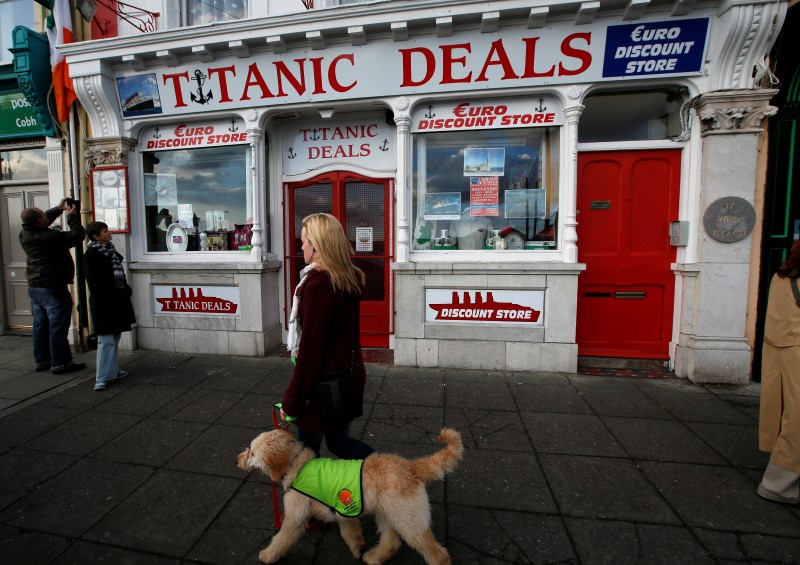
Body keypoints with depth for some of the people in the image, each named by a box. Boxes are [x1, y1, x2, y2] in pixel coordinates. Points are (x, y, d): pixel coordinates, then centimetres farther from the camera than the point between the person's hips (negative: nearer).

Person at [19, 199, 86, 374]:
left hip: (34, 287, 9)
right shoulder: (50, 237, -23)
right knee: (58, 327, -2)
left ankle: (40, 360, 24)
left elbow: (44, 222, 20)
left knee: (40, 325, 16)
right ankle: (60, 363, 2)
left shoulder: (24, 234, 3)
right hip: (53, 289, -9)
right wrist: (72, 216, -4)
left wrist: (58, 209, 17)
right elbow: (77, 235, -15)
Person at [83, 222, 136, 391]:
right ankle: (102, 378, 0)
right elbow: (96, 283, -15)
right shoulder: (90, 255, -10)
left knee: (115, 339, 14)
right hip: (104, 303, -8)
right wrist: (112, 296, -17)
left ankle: (113, 370, 25)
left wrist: (125, 291, 5)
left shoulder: (110, 250, 11)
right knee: (106, 340, -6)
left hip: (117, 301, 8)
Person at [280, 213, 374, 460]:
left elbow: (310, 346, -22)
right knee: (339, 441, 24)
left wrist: (292, 400, -14)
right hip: (347, 376, 8)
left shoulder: (318, 283, -23)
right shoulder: (348, 279, 2)